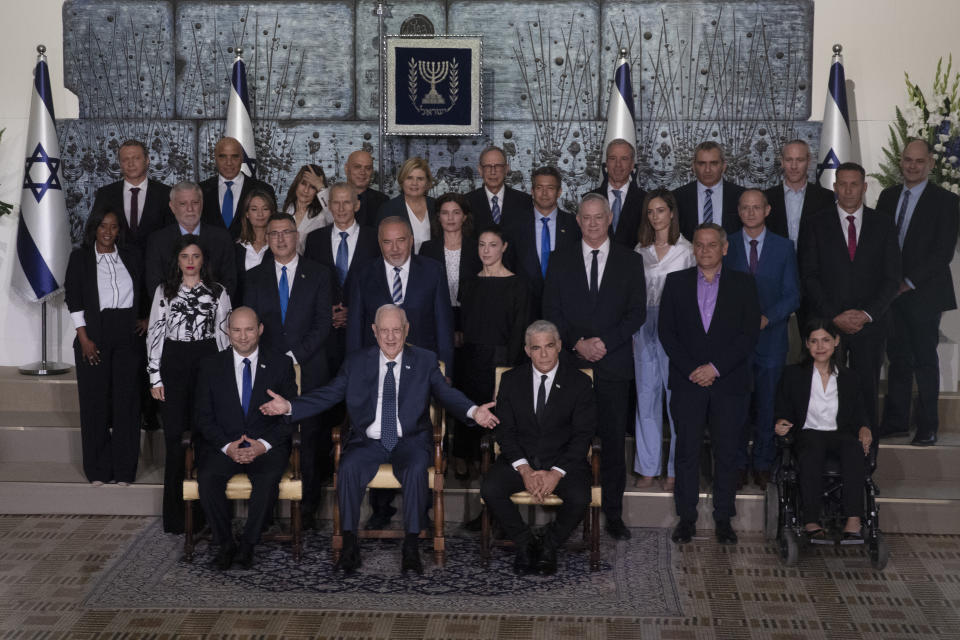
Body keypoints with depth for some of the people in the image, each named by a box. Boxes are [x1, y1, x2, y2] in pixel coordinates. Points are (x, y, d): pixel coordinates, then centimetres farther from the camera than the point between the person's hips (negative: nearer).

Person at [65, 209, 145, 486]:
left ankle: (124, 469, 6)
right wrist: (84, 338, -8)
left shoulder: (132, 257, 11)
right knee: (95, 400, 1)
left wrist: (147, 319, 6)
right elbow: (73, 298, -1)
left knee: (127, 399, -1)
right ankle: (98, 470, 9)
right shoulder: (80, 258, 4)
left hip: (128, 336, 2)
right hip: (94, 336, -1)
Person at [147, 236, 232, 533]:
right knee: (175, 436, 0)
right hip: (174, 362, 0)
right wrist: (155, 377, 0)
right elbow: (154, 332, 6)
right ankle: (176, 516, 7)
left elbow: (224, 333, 8)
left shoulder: (217, 291, 7)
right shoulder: (165, 291, 8)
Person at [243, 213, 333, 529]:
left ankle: (308, 506, 6)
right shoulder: (255, 277, 12)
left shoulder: (318, 274, 6)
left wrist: (295, 355, -10)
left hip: (309, 370, -1)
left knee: (311, 438, -2)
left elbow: (323, 324, -1)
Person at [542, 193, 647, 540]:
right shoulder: (560, 261, 9)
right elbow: (551, 311, 4)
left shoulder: (630, 261, 7)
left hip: (613, 365, 0)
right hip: (571, 364, 0)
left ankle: (613, 514, 9)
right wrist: (578, 343, -10)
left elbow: (638, 313, 1)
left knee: (613, 441, 1)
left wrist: (603, 342, -10)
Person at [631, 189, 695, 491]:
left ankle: (676, 469, 6)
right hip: (644, 326, 4)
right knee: (646, 395, 6)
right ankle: (648, 468, 13)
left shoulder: (686, 250, -1)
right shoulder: (640, 251, 11)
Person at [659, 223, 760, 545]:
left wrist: (715, 368, -10)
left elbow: (750, 334, -2)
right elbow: (666, 331, 3)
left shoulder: (743, 284, 6)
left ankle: (723, 519, 11)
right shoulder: (676, 282, 9)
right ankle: (686, 517, 10)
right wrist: (691, 369, -8)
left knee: (726, 452, 2)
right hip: (687, 382, 1)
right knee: (687, 450, 1)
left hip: (729, 382, 0)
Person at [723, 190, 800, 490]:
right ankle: (737, 465, 12)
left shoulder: (784, 247, 5)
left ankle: (763, 465, 16)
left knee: (766, 405, 5)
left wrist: (766, 318, -11)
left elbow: (792, 295, 3)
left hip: (770, 338, 0)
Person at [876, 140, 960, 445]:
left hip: (924, 293, -4)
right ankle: (896, 420, 15)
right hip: (891, 292, 4)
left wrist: (909, 282, -13)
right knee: (897, 357, 8)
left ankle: (927, 427, 8)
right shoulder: (888, 197, 12)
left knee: (925, 360, 1)